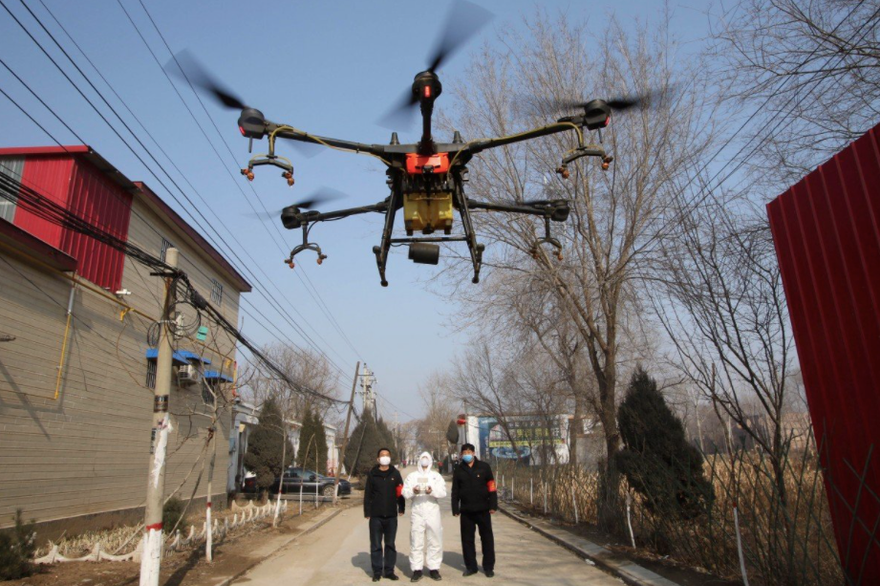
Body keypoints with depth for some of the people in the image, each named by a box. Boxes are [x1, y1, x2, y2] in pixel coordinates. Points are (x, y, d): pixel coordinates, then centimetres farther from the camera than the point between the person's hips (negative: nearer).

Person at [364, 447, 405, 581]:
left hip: (391, 515, 1)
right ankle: (377, 571, 15)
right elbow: (367, 494, 0)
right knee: (376, 545, 5)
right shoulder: (372, 474, 0)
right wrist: (367, 512, -4)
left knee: (390, 544, 9)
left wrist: (401, 508, -1)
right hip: (376, 515, -1)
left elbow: (401, 492, 5)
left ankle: (389, 570, 18)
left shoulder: (395, 473, 4)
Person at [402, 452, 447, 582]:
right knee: (416, 541, 0)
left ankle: (433, 568, 12)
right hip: (416, 512, 0)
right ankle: (417, 569, 7)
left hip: (432, 511, 0)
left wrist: (432, 491, -21)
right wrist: (413, 491, -20)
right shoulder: (412, 476, 12)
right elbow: (405, 492, 1)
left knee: (435, 541, 3)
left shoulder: (436, 475, 11)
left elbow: (443, 492, -2)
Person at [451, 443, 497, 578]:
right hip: (466, 510, 2)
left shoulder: (484, 467, -2)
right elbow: (455, 491, 6)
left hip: (483, 509, -2)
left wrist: (493, 505, -6)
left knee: (487, 538, 5)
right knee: (467, 539, 7)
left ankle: (488, 566, 17)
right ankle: (470, 566, 19)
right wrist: (455, 509, 2)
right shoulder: (458, 470, 4)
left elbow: (491, 487, -2)